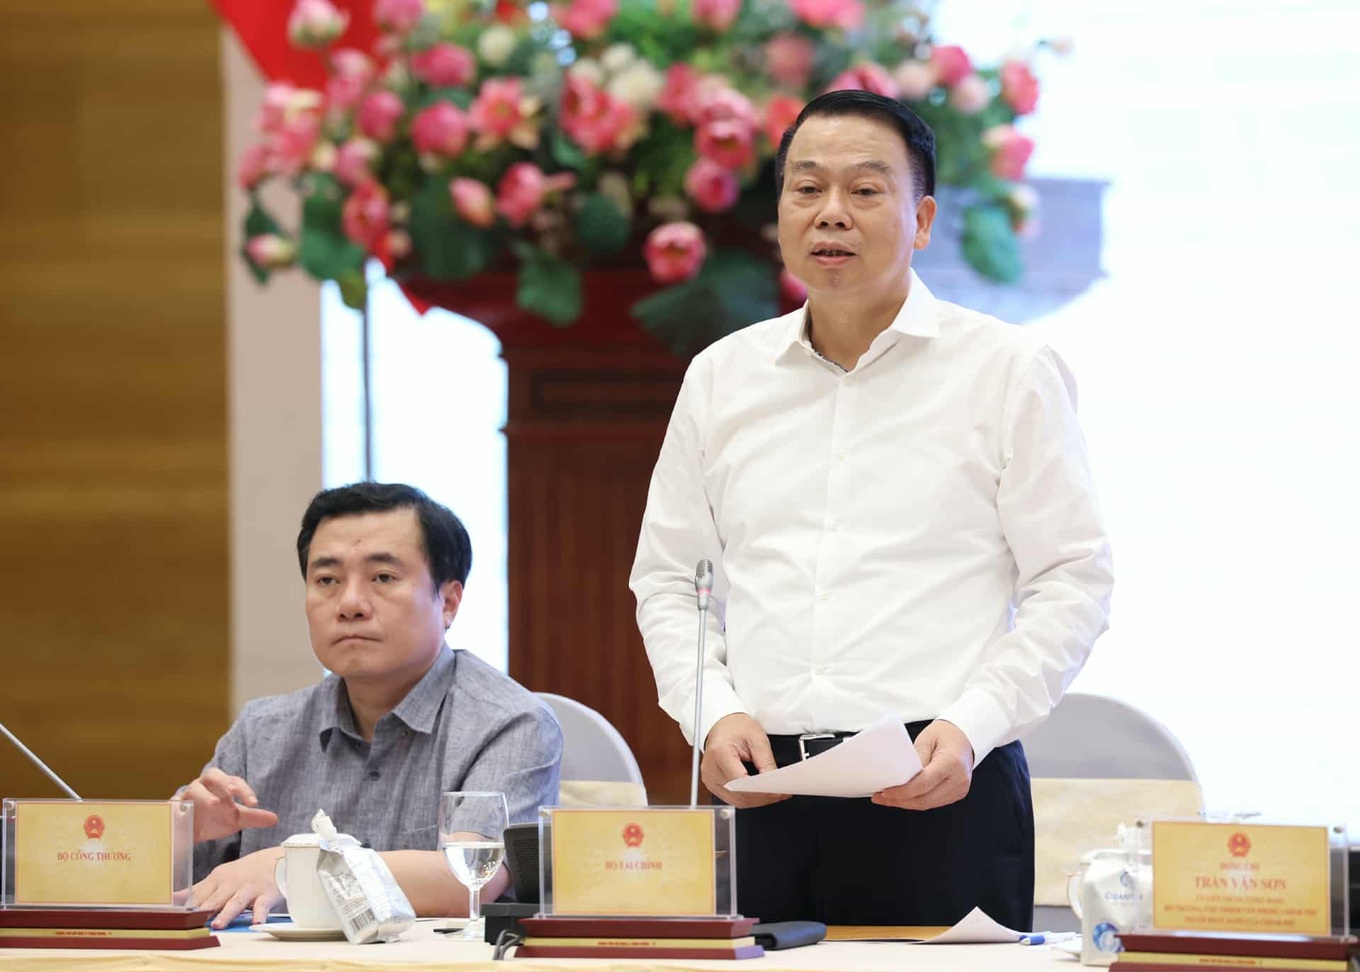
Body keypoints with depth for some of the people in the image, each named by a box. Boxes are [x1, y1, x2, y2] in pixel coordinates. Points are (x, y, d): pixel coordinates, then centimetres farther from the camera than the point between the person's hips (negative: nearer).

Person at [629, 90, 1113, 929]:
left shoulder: (1008, 371, 3)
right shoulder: (722, 378, 14)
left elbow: (1072, 582, 0)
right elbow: (669, 579, 18)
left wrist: (970, 727, -12)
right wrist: (713, 713, 1)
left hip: (944, 795, -3)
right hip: (770, 800, 3)